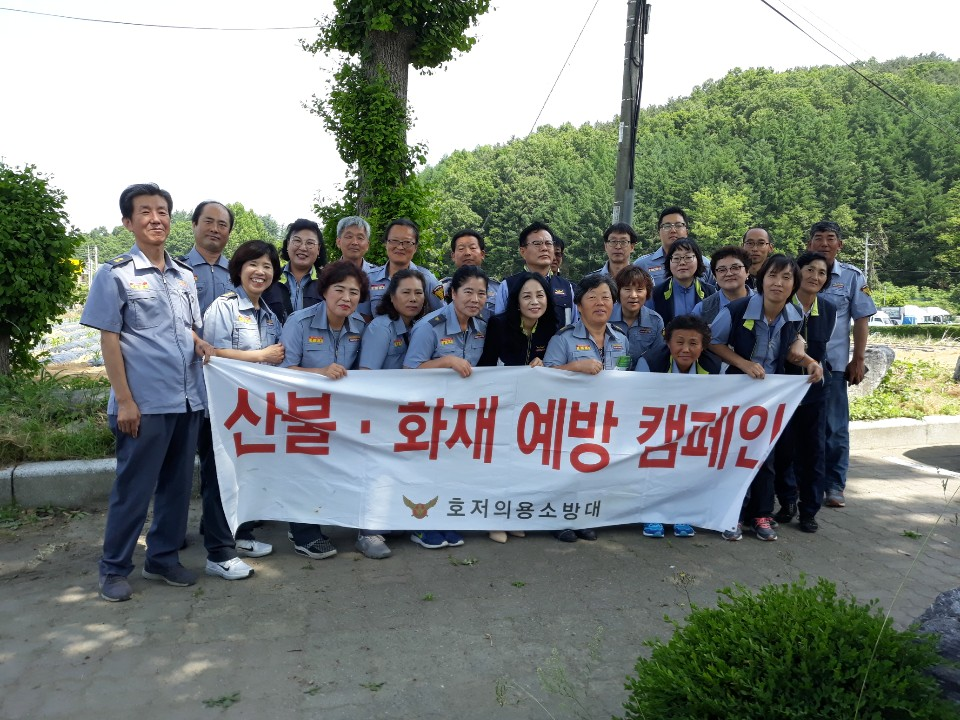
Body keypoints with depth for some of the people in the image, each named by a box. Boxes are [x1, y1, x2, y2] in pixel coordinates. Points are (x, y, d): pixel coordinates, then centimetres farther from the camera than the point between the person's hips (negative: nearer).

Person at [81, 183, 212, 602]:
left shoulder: (185, 275, 11)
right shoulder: (116, 275, -4)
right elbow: (109, 340, -7)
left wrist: (200, 342, -4)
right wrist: (124, 400, -12)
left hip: (188, 399, 6)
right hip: (145, 403, -5)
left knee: (177, 484, 12)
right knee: (133, 488, 3)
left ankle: (163, 558, 27)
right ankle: (113, 568, 20)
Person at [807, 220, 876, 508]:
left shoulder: (853, 277, 3)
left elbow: (861, 321, 4)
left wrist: (858, 360, -1)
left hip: (833, 363, -1)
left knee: (834, 427, 4)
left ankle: (834, 485, 13)